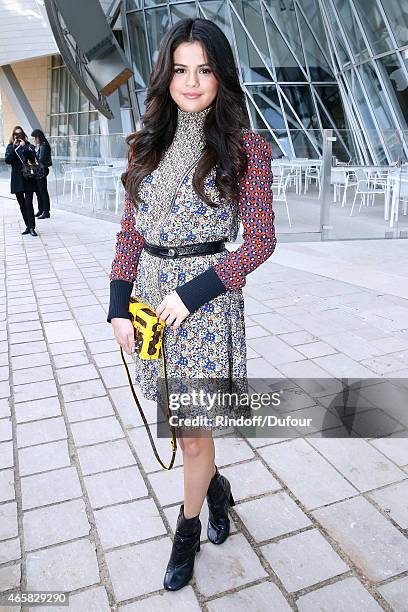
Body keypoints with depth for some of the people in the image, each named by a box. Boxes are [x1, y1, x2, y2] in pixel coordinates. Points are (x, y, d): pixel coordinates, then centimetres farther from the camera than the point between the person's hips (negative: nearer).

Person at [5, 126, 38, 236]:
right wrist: (14, 147, -11)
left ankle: (31, 227, -9)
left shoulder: (29, 146, 3)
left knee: (28, 203, -12)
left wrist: (24, 147, -15)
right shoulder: (10, 147, 9)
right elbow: (7, 160, -6)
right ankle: (28, 226, 17)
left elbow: (32, 159, -11)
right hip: (17, 180, 3)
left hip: (28, 178, -3)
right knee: (22, 205, 8)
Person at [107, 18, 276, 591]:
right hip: (151, 293, 5)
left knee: (193, 430, 7)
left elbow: (260, 239, -8)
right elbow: (130, 230, 8)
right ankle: (217, 486, 49)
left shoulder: (245, 147, -6)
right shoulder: (148, 144, 7)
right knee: (178, 415, 20)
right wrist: (119, 306, 0)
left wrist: (192, 295, -16)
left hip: (206, 301, -5)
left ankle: (188, 530, 35)